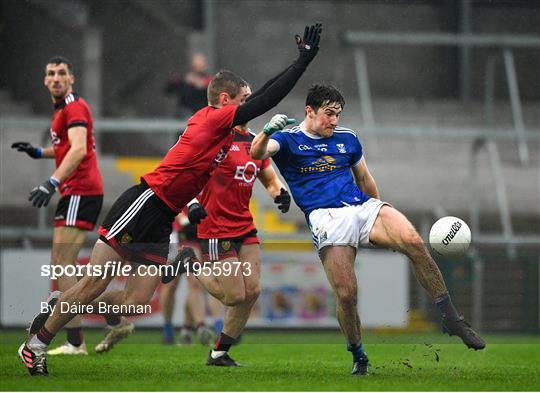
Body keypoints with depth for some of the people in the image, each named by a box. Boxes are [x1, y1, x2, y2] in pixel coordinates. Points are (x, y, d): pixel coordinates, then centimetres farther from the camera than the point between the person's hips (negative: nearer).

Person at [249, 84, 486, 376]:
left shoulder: (347, 138, 21)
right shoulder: (288, 140, 8)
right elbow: (257, 153, -12)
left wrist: (379, 213, 38)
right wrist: (268, 131, -34)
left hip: (363, 207, 3)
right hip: (326, 218, -3)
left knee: (413, 242, -25)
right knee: (345, 294, -18)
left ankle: (451, 318, -18)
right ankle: (358, 357, 8)